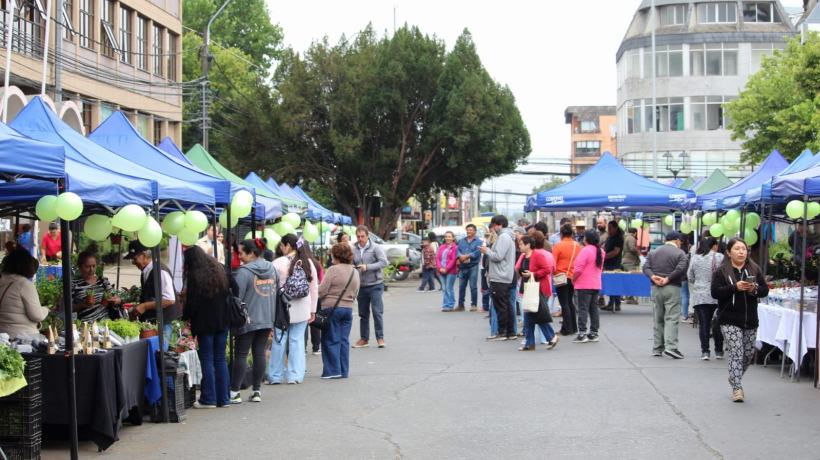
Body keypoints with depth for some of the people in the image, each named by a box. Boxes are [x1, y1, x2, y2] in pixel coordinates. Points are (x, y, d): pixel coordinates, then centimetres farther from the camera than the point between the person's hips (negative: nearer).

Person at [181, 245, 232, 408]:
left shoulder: (195, 275, -11)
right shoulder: (221, 270, 6)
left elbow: (191, 302, -11)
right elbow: (229, 293, 12)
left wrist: (185, 317, 4)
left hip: (205, 322, -5)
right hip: (222, 321, 5)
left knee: (207, 359, 1)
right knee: (220, 359, 10)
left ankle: (208, 399, 1)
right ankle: (223, 398, 10)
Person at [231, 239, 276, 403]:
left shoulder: (244, 271, -14)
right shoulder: (271, 268, 7)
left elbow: (236, 296, -14)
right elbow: (276, 292, 16)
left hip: (248, 320, -6)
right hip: (267, 320, 6)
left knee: (240, 355, 0)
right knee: (260, 354, 9)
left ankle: (234, 392, 2)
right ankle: (257, 391, 11)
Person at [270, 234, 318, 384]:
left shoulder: (278, 263, -9)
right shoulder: (308, 263, 3)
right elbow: (314, 288, 7)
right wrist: (313, 310, 14)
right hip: (302, 308, 3)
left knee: (279, 341, 6)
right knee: (297, 341, 7)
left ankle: (275, 376, 13)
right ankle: (296, 376, 7)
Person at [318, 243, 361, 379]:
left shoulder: (333, 270, -13)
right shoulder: (355, 272, 7)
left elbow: (322, 291, -13)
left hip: (332, 308, -6)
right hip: (348, 308, 6)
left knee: (331, 340, 2)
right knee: (344, 340, 10)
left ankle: (333, 370, 1)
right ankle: (344, 371, 12)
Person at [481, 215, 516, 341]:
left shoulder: (503, 237, -14)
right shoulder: (508, 236, 18)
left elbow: (498, 256, -20)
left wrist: (487, 251, -6)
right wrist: (489, 250, 13)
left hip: (500, 278, -10)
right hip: (506, 277, 10)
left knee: (500, 306, -5)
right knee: (506, 305, 11)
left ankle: (502, 332, -2)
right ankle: (510, 332, 14)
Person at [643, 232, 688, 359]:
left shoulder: (653, 253, 14)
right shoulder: (679, 253, -2)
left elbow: (646, 267, 3)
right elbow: (681, 269, -16)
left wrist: (652, 277, -10)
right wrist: (668, 279, -13)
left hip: (656, 288, 5)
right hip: (672, 288, -5)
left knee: (658, 319, 12)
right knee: (672, 318, -7)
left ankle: (657, 348, 13)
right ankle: (670, 346, -18)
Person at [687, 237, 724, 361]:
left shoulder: (695, 258, 4)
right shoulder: (719, 257, -6)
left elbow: (690, 277, 10)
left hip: (699, 297, 2)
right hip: (716, 296, -2)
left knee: (703, 324, 3)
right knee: (717, 325, 9)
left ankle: (705, 351, -1)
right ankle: (719, 351, 16)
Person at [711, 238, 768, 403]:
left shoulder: (754, 270, 8)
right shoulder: (721, 271, -3)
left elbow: (765, 290, 7)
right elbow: (715, 292, -12)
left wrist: (754, 289, -15)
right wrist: (735, 287, -22)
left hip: (750, 320, 5)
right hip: (729, 320, -5)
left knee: (749, 353, 12)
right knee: (736, 352, -11)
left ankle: (734, 378, 37)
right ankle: (737, 388, -9)